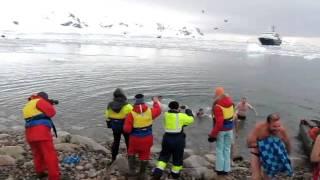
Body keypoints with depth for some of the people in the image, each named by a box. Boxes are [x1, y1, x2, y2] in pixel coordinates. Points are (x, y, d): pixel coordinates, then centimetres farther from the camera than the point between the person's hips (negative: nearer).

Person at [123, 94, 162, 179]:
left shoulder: (131, 114, -18)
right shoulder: (150, 111, -10)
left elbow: (127, 129, -17)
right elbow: (158, 110, 13)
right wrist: (156, 102, 31)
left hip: (135, 138, -1)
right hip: (147, 138, 2)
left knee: (131, 153, 25)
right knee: (144, 156, 17)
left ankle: (132, 170, 18)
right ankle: (142, 174, 27)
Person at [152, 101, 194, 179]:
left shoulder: (166, 114, -1)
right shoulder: (181, 116, -12)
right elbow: (191, 119, 2)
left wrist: (180, 112, 17)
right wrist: (189, 111, 18)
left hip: (167, 138, 4)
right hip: (178, 140, -3)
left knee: (164, 156, 15)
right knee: (177, 158, 15)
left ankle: (157, 173, 4)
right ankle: (175, 174, 28)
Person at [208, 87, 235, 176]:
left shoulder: (218, 106, -24)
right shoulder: (230, 101, -3)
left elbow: (219, 123, -26)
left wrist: (213, 134, -21)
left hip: (221, 130, -6)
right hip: (229, 129, 6)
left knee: (219, 149, 10)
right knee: (227, 149, 15)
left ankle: (220, 169, 18)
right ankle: (226, 169, 22)